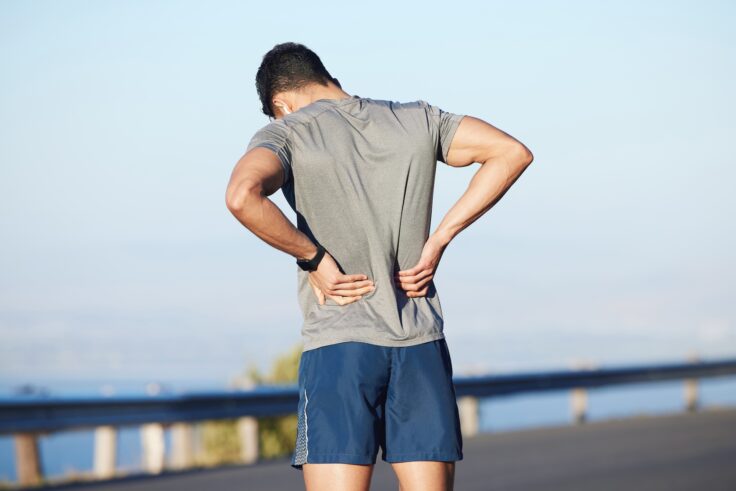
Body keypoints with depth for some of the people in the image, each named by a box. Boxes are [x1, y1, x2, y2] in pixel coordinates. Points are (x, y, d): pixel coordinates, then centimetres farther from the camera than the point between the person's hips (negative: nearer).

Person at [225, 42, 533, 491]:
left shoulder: (287, 133, -1)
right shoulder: (418, 120, 11)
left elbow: (242, 196, -21)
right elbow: (514, 152, 10)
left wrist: (314, 259, -9)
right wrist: (439, 239, 6)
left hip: (337, 346, -3)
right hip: (423, 347, 4)